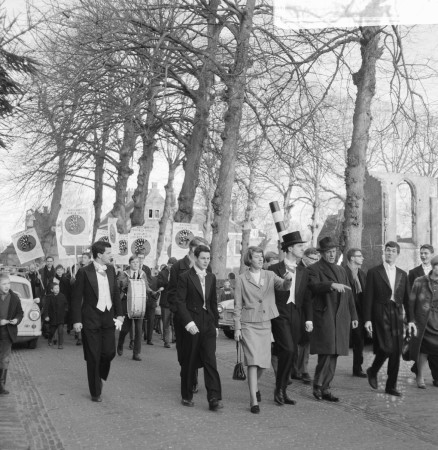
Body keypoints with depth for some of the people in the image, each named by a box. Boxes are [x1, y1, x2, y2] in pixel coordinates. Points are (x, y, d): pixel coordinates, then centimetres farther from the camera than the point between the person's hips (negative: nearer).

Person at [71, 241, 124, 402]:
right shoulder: (84, 272, -9)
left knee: (109, 352, -1)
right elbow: (76, 298, -7)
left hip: (108, 318, 4)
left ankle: (99, 376, 30)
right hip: (91, 319, -4)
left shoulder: (110, 270, 6)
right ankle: (95, 392, 16)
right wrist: (77, 320, -10)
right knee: (93, 357, 3)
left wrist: (119, 315, 5)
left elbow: (116, 293, 12)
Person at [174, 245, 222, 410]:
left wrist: (216, 323, 13)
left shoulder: (211, 278, 12)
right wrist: (188, 322, -18)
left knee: (210, 361, -4)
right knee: (189, 363, 5)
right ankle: (186, 396, 19)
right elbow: (180, 302, -9)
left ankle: (214, 399, -7)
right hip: (191, 325, -4)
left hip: (208, 326, 4)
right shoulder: (185, 277, -4)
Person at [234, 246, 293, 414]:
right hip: (248, 324, -4)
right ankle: (253, 401, -8)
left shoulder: (270, 275, 6)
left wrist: (288, 279, -32)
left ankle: (254, 385, 39)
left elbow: (284, 286, -10)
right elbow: (237, 306, -1)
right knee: (253, 361, -11)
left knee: (264, 362, 10)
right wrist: (237, 328, -4)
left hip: (265, 323, 4)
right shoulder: (241, 279, -2)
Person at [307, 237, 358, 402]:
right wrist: (331, 285, -32)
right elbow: (314, 286, -18)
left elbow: (348, 294, 23)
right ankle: (318, 386, 1)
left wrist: (353, 315, 19)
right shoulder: (314, 269, 1)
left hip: (341, 318, 6)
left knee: (333, 354, 6)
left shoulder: (341, 270, 22)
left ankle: (325, 388, 12)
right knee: (327, 352, -13)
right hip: (324, 316, -6)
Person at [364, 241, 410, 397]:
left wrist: (410, 319, 9)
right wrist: (367, 319, -8)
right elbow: (368, 297, -2)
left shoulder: (402, 274, 14)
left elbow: (406, 299, 15)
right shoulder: (374, 272, 1)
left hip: (397, 315, 4)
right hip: (380, 314, -4)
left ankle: (391, 386, 14)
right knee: (386, 347, -15)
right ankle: (373, 371, 13)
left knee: (396, 352, 3)